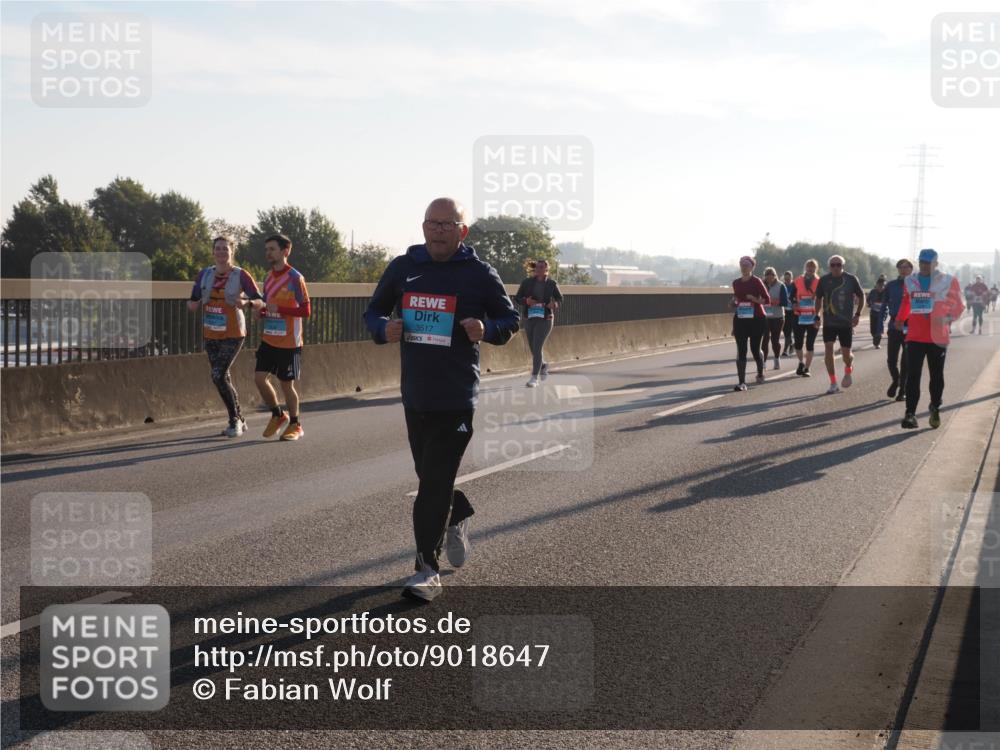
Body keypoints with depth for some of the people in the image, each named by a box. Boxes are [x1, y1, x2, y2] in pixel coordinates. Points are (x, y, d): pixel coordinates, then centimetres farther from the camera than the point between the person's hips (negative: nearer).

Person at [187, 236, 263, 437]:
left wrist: (246, 303, -31)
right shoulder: (205, 274, 1)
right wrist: (193, 305, -19)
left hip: (233, 334, -5)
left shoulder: (241, 275, -11)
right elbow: (193, 302, 5)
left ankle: (235, 420, 1)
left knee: (218, 376, -15)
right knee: (223, 378, 10)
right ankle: (239, 421, 25)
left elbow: (259, 300, -11)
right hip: (211, 335, 5)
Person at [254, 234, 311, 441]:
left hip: (288, 342, -6)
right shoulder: (269, 277, 10)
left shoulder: (295, 278, -12)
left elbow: (306, 310, -15)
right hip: (269, 340, 6)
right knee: (260, 378, -2)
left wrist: (279, 309, -23)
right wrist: (262, 310, -1)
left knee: (287, 384, 2)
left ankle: (295, 425, 21)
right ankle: (277, 415, 20)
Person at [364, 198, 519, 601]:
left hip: (456, 396, -4)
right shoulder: (403, 267, 5)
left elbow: (510, 318, 6)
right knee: (429, 474, 17)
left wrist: (486, 329, -15)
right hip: (414, 392, 4)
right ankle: (458, 515, 49)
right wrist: (384, 329, -8)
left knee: (435, 481, -8)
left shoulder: (479, 273, -3)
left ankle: (427, 568, -1)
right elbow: (374, 311, 15)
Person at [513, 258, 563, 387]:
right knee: (533, 348, 11)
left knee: (537, 348, -12)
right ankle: (543, 366, 42)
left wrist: (554, 304, -13)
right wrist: (526, 301, -16)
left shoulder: (552, 284, -1)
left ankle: (534, 378, -9)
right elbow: (517, 298, 4)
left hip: (545, 319, -3)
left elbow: (560, 298, 9)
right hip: (529, 318, 3)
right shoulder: (527, 282, 1)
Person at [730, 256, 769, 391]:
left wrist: (754, 299, -21)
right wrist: (734, 303, 1)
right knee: (741, 351, -7)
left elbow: (767, 300, -7)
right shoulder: (736, 283, 8)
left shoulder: (756, 281, -5)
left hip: (756, 320, -3)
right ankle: (742, 382, -10)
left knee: (755, 349, 7)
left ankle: (760, 374, 35)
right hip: (740, 320, 3)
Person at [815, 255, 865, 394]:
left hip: (846, 323, -1)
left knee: (846, 354, 1)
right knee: (828, 349, -11)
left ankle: (848, 370, 37)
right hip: (829, 322, 1)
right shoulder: (824, 280, 2)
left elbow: (861, 296, 7)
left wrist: (858, 314, -3)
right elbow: (818, 299, 14)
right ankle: (833, 383, -3)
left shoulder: (851, 279, -2)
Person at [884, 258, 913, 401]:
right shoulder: (891, 286, 5)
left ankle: (903, 390, 13)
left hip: (910, 328, -1)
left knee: (906, 361, 2)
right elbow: (884, 305, 9)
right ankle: (895, 380, 28)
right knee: (891, 359, -1)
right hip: (894, 326, 1)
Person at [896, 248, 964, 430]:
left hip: (938, 337, -2)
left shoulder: (948, 281, -1)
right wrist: (900, 319, 18)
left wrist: (948, 318, -13)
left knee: (936, 376, 9)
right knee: (912, 376, -6)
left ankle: (935, 409, 26)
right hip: (915, 336, 2)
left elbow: (958, 305, 2)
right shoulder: (910, 282, 10)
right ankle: (910, 413, -9)